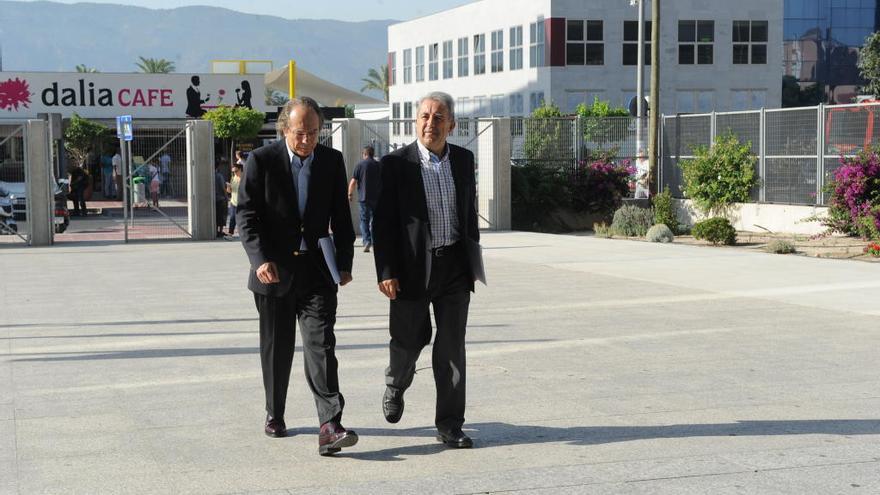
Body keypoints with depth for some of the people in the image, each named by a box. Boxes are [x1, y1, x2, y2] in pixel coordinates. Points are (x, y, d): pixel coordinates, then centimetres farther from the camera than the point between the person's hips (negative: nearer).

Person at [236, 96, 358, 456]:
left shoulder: (332, 161, 5)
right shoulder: (261, 161, -5)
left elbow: (341, 217, 10)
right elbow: (246, 215, -7)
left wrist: (344, 262, 2)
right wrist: (260, 259, -19)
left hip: (317, 270, 1)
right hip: (274, 271, -1)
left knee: (321, 344, -10)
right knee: (276, 348, 11)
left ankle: (329, 427, -16)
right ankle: (274, 414, 30)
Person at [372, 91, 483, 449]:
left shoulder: (463, 160, 7)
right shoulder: (396, 164, -6)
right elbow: (383, 223, -7)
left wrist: (473, 262, 14)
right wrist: (386, 272, -12)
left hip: (455, 267, 3)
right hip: (413, 268, -3)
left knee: (452, 348, 2)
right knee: (408, 340, 9)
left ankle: (450, 425, 10)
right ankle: (395, 386, 42)